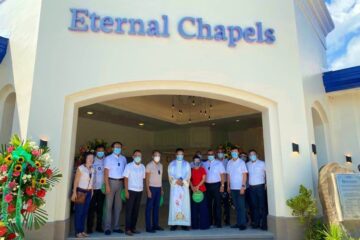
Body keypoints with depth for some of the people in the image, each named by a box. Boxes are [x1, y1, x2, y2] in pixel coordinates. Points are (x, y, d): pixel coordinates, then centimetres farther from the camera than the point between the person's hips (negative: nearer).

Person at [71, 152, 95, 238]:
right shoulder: (80, 168, -9)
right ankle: (77, 232, 7)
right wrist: (74, 192, -14)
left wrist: (91, 192, 9)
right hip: (80, 191, -6)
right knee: (79, 212, -1)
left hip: (88, 192, 6)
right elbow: (76, 181, -9)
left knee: (85, 212, 9)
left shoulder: (92, 169, 9)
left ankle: (82, 230, 18)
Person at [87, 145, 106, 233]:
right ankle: (89, 227, 13)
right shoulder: (93, 160, 0)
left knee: (100, 208, 9)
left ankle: (99, 226, 19)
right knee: (91, 208, 4)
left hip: (102, 188, 2)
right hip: (93, 188, -1)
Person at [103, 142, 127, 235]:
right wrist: (107, 185, -16)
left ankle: (116, 227, 21)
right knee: (109, 205, 0)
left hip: (120, 182, 5)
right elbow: (106, 172, -9)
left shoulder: (123, 159, 10)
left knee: (118, 205, 11)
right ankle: (107, 227, 9)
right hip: (111, 182, -4)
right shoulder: (108, 158, -3)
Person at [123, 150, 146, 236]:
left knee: (136, 210, 10)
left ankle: (133, 227, 21)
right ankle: (127, 229, 8)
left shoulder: (142, 167, 6)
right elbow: (126, 179, -7)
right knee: (129, 210, 1)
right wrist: (126, 191, -12)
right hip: (131, 190, -4)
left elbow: (143, 179, 10)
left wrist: (143, 188, 3)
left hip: (139, 191, 4)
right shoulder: (129, 166, -6)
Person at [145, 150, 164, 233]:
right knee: (149, 207, 0)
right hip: (152, 188, -6)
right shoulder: (149, 165, -8)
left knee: (156, 207, 11)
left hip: (158, 188, 6)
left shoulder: (160, 165, 10)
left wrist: (161, 189, 11)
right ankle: (148, 227, 5)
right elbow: (147, 179, -10)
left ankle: (155, 225, 20)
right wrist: (148, 190, -16)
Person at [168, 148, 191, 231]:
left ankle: (184, 224, 3)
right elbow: (170, 174, 1)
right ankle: (174, 224, 0)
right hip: (174, 186, 0)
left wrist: (183, 181, -14)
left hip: (184, 187, 1)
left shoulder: (186, 164, 11)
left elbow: (188, 175, 2)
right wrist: (176, 181, -14)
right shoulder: (172, 164, 10)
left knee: (184, 204, -3)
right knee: (174, 204, -5)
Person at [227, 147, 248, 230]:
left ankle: (243, 224, 6)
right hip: (232, 188, 4)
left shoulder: (241, 162, -4)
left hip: (240, 188, -4)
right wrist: (228, 186, 8)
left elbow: (244, 175, -7)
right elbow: (228, 175, 10)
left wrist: (243, 186, -14)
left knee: (241, 206, -1)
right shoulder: (229, 163, 7)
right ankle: (238, 223, 19)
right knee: (236, 206, 11)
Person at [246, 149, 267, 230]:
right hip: (251, 187, 4)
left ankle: (263, 223, 3)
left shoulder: (262, 163, -2)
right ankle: (256, 223, 14)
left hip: (260, 186, -4)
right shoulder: (247, 164, 9)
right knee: (254, 206, 6)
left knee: (261, 206, -4)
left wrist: (266, 184, -9)